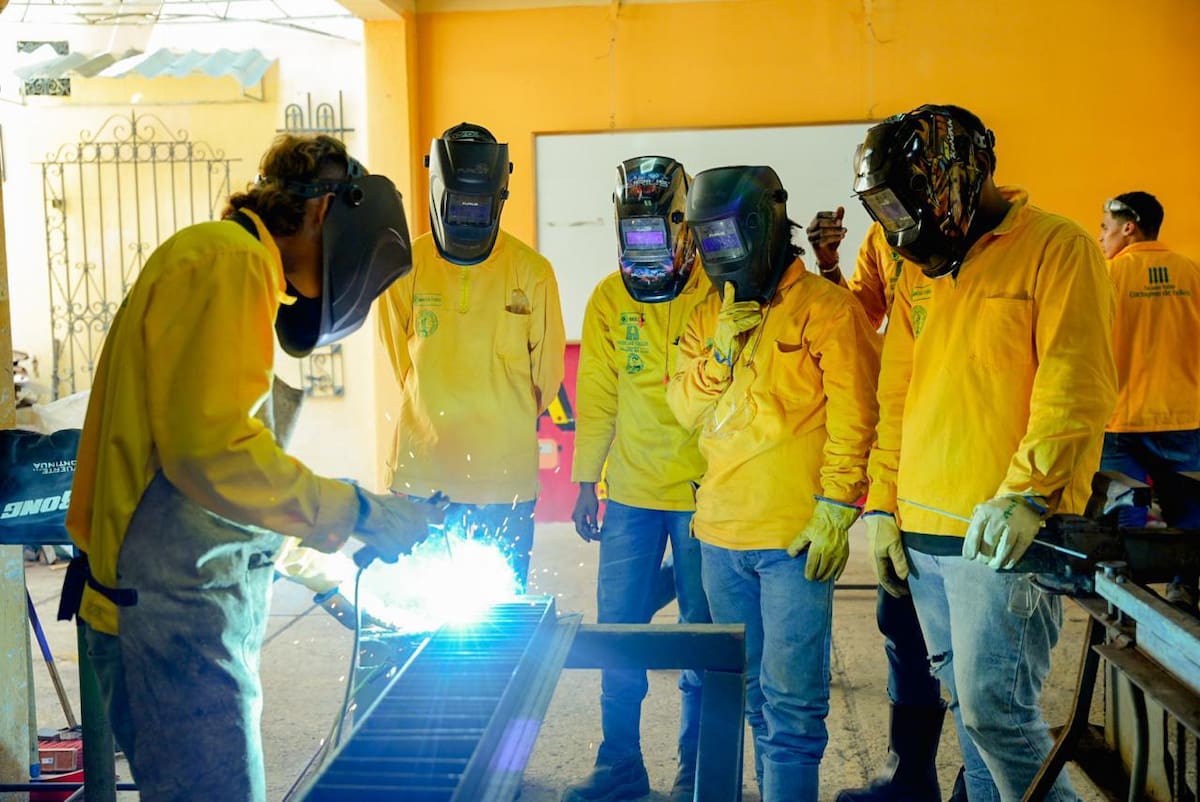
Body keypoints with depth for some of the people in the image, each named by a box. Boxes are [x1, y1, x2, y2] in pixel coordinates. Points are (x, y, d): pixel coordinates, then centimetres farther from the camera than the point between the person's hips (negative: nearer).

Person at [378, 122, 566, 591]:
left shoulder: (532, 272, -2)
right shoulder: (405, 268, 0)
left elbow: (547, 371, 7)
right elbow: (402, 360, 11)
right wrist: (436, 418, 11)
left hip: (507, 479, -1)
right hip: (421, 474, 1)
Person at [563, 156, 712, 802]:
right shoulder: (608, 300, 3)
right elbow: (597, 398, 8)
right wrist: (586, 482, 8)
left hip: (703, 492, -3)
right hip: (630, 491, 3)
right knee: (617, 629, 8)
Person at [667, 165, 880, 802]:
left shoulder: (826, 307, -6)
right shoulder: (708, 315, 13)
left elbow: (853, 417, -10)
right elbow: (684, 409, 7)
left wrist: (836, 509, -15)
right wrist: (722, 349, -8)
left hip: (796, 537, -6)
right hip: (721, 534, 6)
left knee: (791, 697, -4)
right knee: (752, 689, 17)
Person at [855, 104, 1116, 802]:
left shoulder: (1056, 247, -6)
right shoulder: (918, 273, 15)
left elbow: (1077, 387, -15)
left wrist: (1028, 493, -24)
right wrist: (884, 503, 12)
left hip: (1003, 532, -7)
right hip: (922, 531, 7)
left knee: (994, 707, -7)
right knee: (966, 702, 15)